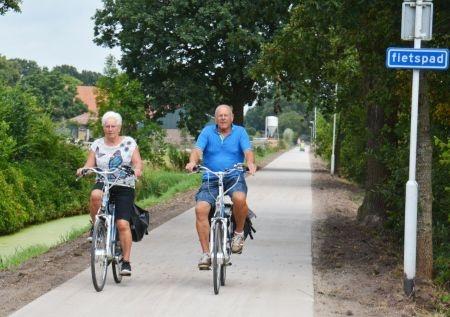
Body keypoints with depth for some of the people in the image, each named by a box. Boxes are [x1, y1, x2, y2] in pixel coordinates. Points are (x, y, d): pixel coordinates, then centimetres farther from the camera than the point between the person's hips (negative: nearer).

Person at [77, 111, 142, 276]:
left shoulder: (129, 142, 5)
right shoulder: (97, 145, 10)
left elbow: (137, 162, -2)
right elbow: (89, 165, 3)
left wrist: (137, 169, -25)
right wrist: (83, 170, -19)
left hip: (124, 188, -1)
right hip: (103, 184, 1)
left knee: (123, 224, -13)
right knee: (95, 195, -37)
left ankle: (126, 261, -5)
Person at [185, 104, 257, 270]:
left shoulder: (240, 132, 8)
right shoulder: (208, 132, 9)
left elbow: (248, 151, -5)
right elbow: (197, 150, -4)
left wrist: (250, 163, -28)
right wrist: (192, 162, -26)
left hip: (234, 178, -1)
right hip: (210, 180, 1)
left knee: (239, 198, -34)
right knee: (201, 209, -21)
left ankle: (239, 232, -6)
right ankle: (206, 253, -13)